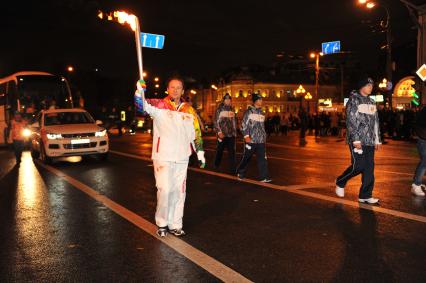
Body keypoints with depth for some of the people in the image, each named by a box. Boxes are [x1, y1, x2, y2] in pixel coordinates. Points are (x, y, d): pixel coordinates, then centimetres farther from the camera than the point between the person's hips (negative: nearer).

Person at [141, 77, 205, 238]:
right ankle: (161, 223, 16)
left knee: (179, 191, 10)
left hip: (181, 157, 4)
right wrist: (140, 92, -41)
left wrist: (200, 152, 11)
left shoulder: (189, 110, 9)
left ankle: (175, 225, 23)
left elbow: (196, 133, 13)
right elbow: (145, 106, -22)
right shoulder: (159, 105, -1)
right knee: (164, 189, -5)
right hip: (163, 156, -4)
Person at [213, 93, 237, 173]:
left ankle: (232, 169, -3)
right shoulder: (219, 109, -2)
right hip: (222, 134, -3)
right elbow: (216, 122, -7)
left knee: (232, 152, -4)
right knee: (219, 151, 10)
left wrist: (235, 132, 13)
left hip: (231, 134, 3)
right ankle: (216, 165, 31)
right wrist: (219, 132, -16)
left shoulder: (232, 109, 12)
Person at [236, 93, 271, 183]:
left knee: (262, 159, -3)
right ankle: (240, 173, 25)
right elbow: (244, 125, -8)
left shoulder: (262, 113, 14)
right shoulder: (249, 112, -5)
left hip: (261, 141, 5)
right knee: (246, 158, 6)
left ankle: (264, 177, -3)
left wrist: (264, 137, 18)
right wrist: (246, 136, -15)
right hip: (250, 140, -5)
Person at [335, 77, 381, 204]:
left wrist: (377, 140, 14)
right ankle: (340, 183, 16)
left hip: (369, 141, 7)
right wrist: (356, 140, -18)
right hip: (357, 140, -7)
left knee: (369, 168, 3)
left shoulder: (372, 102, 17)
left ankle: (365, 195, 10)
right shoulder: (354, 100, -5)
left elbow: (375, 122, 20)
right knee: (358, 166, -9)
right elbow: (351, 121, -12)